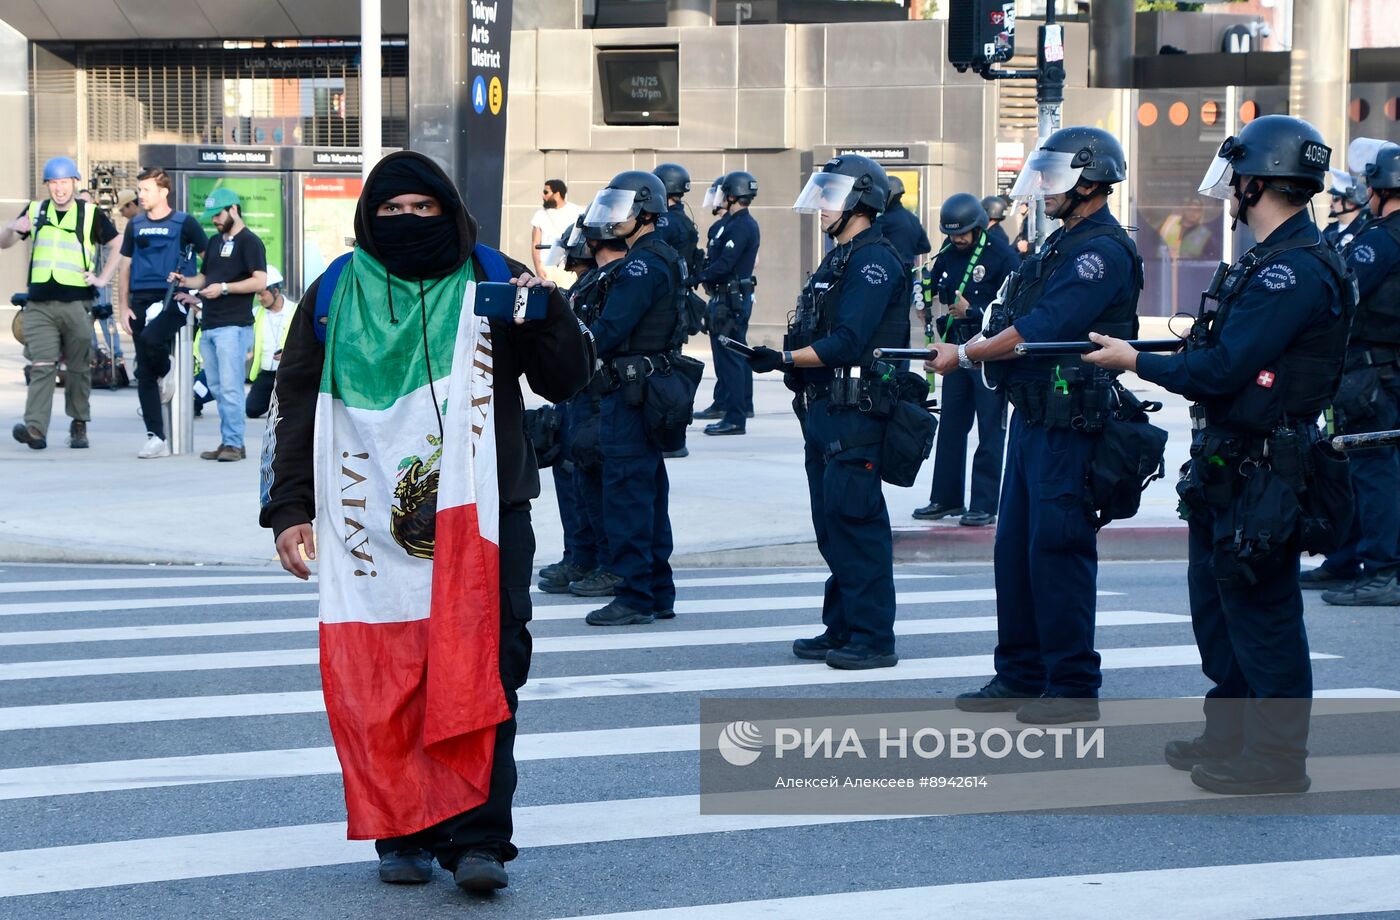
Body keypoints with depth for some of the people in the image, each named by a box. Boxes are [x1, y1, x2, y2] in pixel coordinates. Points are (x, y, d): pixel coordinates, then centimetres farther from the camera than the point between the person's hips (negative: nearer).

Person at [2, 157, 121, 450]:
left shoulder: (91, 214, 5)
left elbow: (117, 246, 10)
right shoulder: (35, 211, 11)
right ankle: (35, 429, -22)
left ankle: (79, 426, 18)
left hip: (77, 304, -1)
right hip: (39, 304, 1)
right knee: (41, 366, -11)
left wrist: (103, 278, 0)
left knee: (79, 368, 6)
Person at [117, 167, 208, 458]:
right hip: (141, 300, 5)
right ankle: (156, 438, 6)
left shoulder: (183, 223, 0)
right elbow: (125, 267, 16)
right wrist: (124, 307, 7)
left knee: (150, 339, -33)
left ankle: (166, 373, 2)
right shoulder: (136, 225, 13)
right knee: (144, 374, 1)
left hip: (172, 300, -5)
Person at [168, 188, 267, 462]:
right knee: (217, 388, 8)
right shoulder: (214, 242, 21)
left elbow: (260, 281, -13)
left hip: (233, 326, -8)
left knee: (230, 387, -10)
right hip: (208, 325, 8)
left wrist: (224, 288, -18)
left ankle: (234, 443, -8)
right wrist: (185, 281, 8)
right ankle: (227, 441, 12)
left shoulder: (249, 242, -4)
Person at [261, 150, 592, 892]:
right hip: (371, 527, 1)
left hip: (481, 522, -1)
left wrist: (547, 316, -14)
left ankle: (477, 839, -6)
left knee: (482, 680, -7)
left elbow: (568, 383, 5)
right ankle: (402, 835, 13)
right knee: (379, 688, 1)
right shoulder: (336, 296, 8)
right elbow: (297, 410, 11)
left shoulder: (493, 285, 6)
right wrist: (290, 509, 5)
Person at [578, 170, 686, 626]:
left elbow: (610, 329, -20)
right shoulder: (663, 259, 17)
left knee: (626, 494, -7)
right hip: (651, 388, 11)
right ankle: (659, 595, 18)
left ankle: (633, 597, -5)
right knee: (650, 494, 13)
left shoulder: (643, 265, -16)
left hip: (629, 392, -11)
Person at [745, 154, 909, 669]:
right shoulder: (839, 260, 20)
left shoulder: (873, 261, -12)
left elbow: (846, 344, -20)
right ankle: (841, 630, 18)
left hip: (855, 414, -10)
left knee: (857, 521, -9)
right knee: (832, 525, 12)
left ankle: (873, 638, -7)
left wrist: (785, 359, -19)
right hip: (824, 410, 10)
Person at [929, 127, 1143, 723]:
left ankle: (1074, 688, 1)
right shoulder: (1061, 244, 18)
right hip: (1032, 417, 10)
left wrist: (965, 355, -11)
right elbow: (1018, 324, 19)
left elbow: (1040, 330, -21)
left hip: (1069, 424, -10)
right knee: (1015, 549, 12)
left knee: (1058, 551, -6)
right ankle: (1021, 677, 21)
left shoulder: (1104, 251, -15)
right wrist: (965, 350, 3)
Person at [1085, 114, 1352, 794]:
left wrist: (1135, 362, -13)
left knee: (1261, 612, -4)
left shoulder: (1294, 269, -21)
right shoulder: (1274, 260, 13)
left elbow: (1221, 370, -25)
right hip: (1228, 468, 11)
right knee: (1216, 604, 18)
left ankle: (1277, 759, 4)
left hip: (1260, 476, -11)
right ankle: (1229, 733, 29)